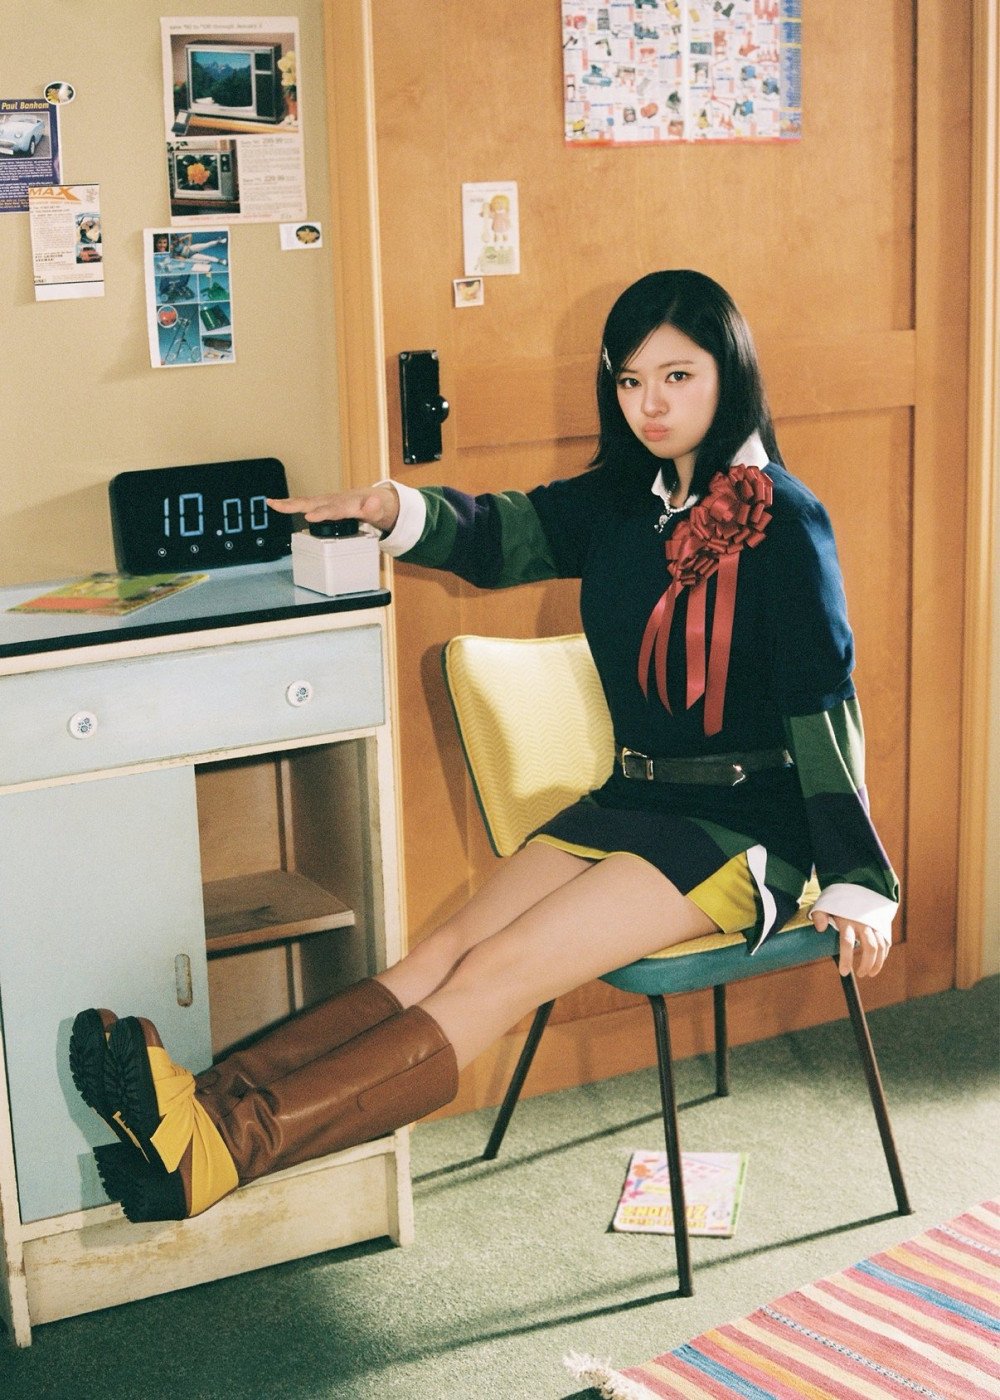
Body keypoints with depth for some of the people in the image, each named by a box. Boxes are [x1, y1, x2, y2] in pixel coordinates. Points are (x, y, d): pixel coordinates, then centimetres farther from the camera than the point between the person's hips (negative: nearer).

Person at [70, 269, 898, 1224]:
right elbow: (498, 534, 13)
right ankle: (212, 1100, -34)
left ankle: (226, 1144, -37)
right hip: (630, 802, 6)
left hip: (742, 832, -6)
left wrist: (858, 884, -17)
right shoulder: (622, 500, 11)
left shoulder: (782, 520, -9)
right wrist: (397, 510, -10)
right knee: (448, 952, -16)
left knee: (501, 972, -24)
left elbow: (823, 705, -13)